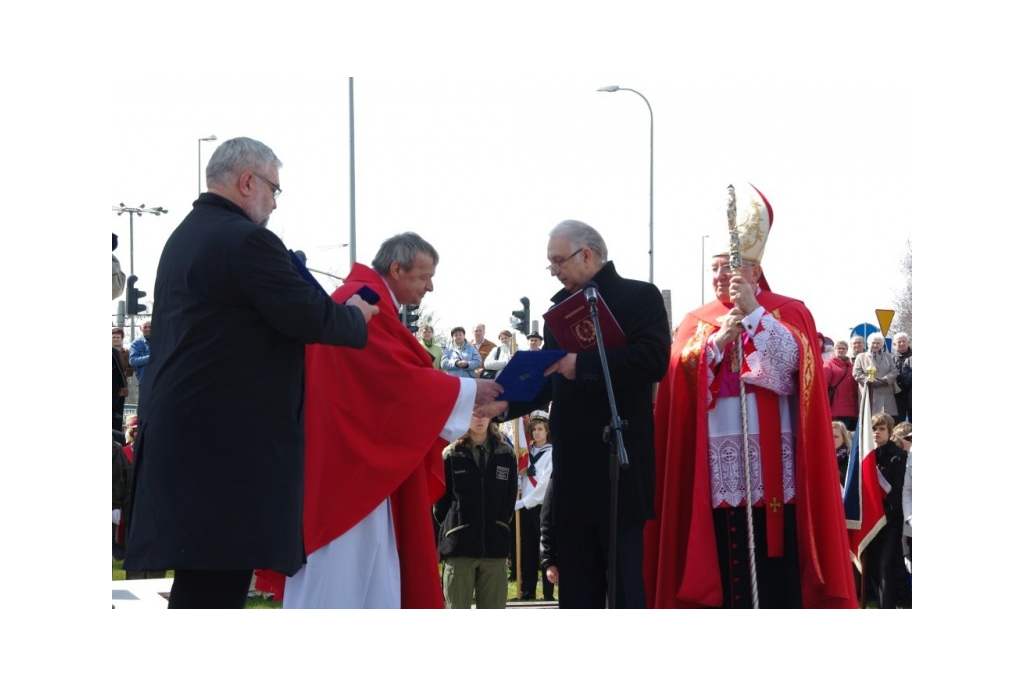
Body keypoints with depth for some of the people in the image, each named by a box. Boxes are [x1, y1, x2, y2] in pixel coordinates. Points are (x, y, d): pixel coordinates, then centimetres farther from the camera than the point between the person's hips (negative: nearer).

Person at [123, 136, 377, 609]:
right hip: (229, 440, -10)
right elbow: (311, 318, -16)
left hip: (179, 428, 10)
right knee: (218, 582, -9)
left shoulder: (182, 238, 19)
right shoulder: (246, 240, -13)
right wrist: (357, 316, 3)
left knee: (199, 584, 13)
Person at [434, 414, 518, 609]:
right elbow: (440, 499, 4)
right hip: (459, 546, -2)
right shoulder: (451, 455, -1)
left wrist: (501, 527, 11)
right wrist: (451, 528, 7)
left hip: (495, 545, 2)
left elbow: (510, 497, 12)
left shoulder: (506, 454, 6)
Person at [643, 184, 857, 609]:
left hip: (772, 459, -2)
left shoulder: (788, 313, 7)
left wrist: (753, 312, -17)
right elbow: (681, 372, 1)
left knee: (775, 553, -8)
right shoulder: (697, 321, 16)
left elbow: (789, 358, -12)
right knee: (725, 555, -2)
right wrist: (717, 341, -13)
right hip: (719, 463, 3)